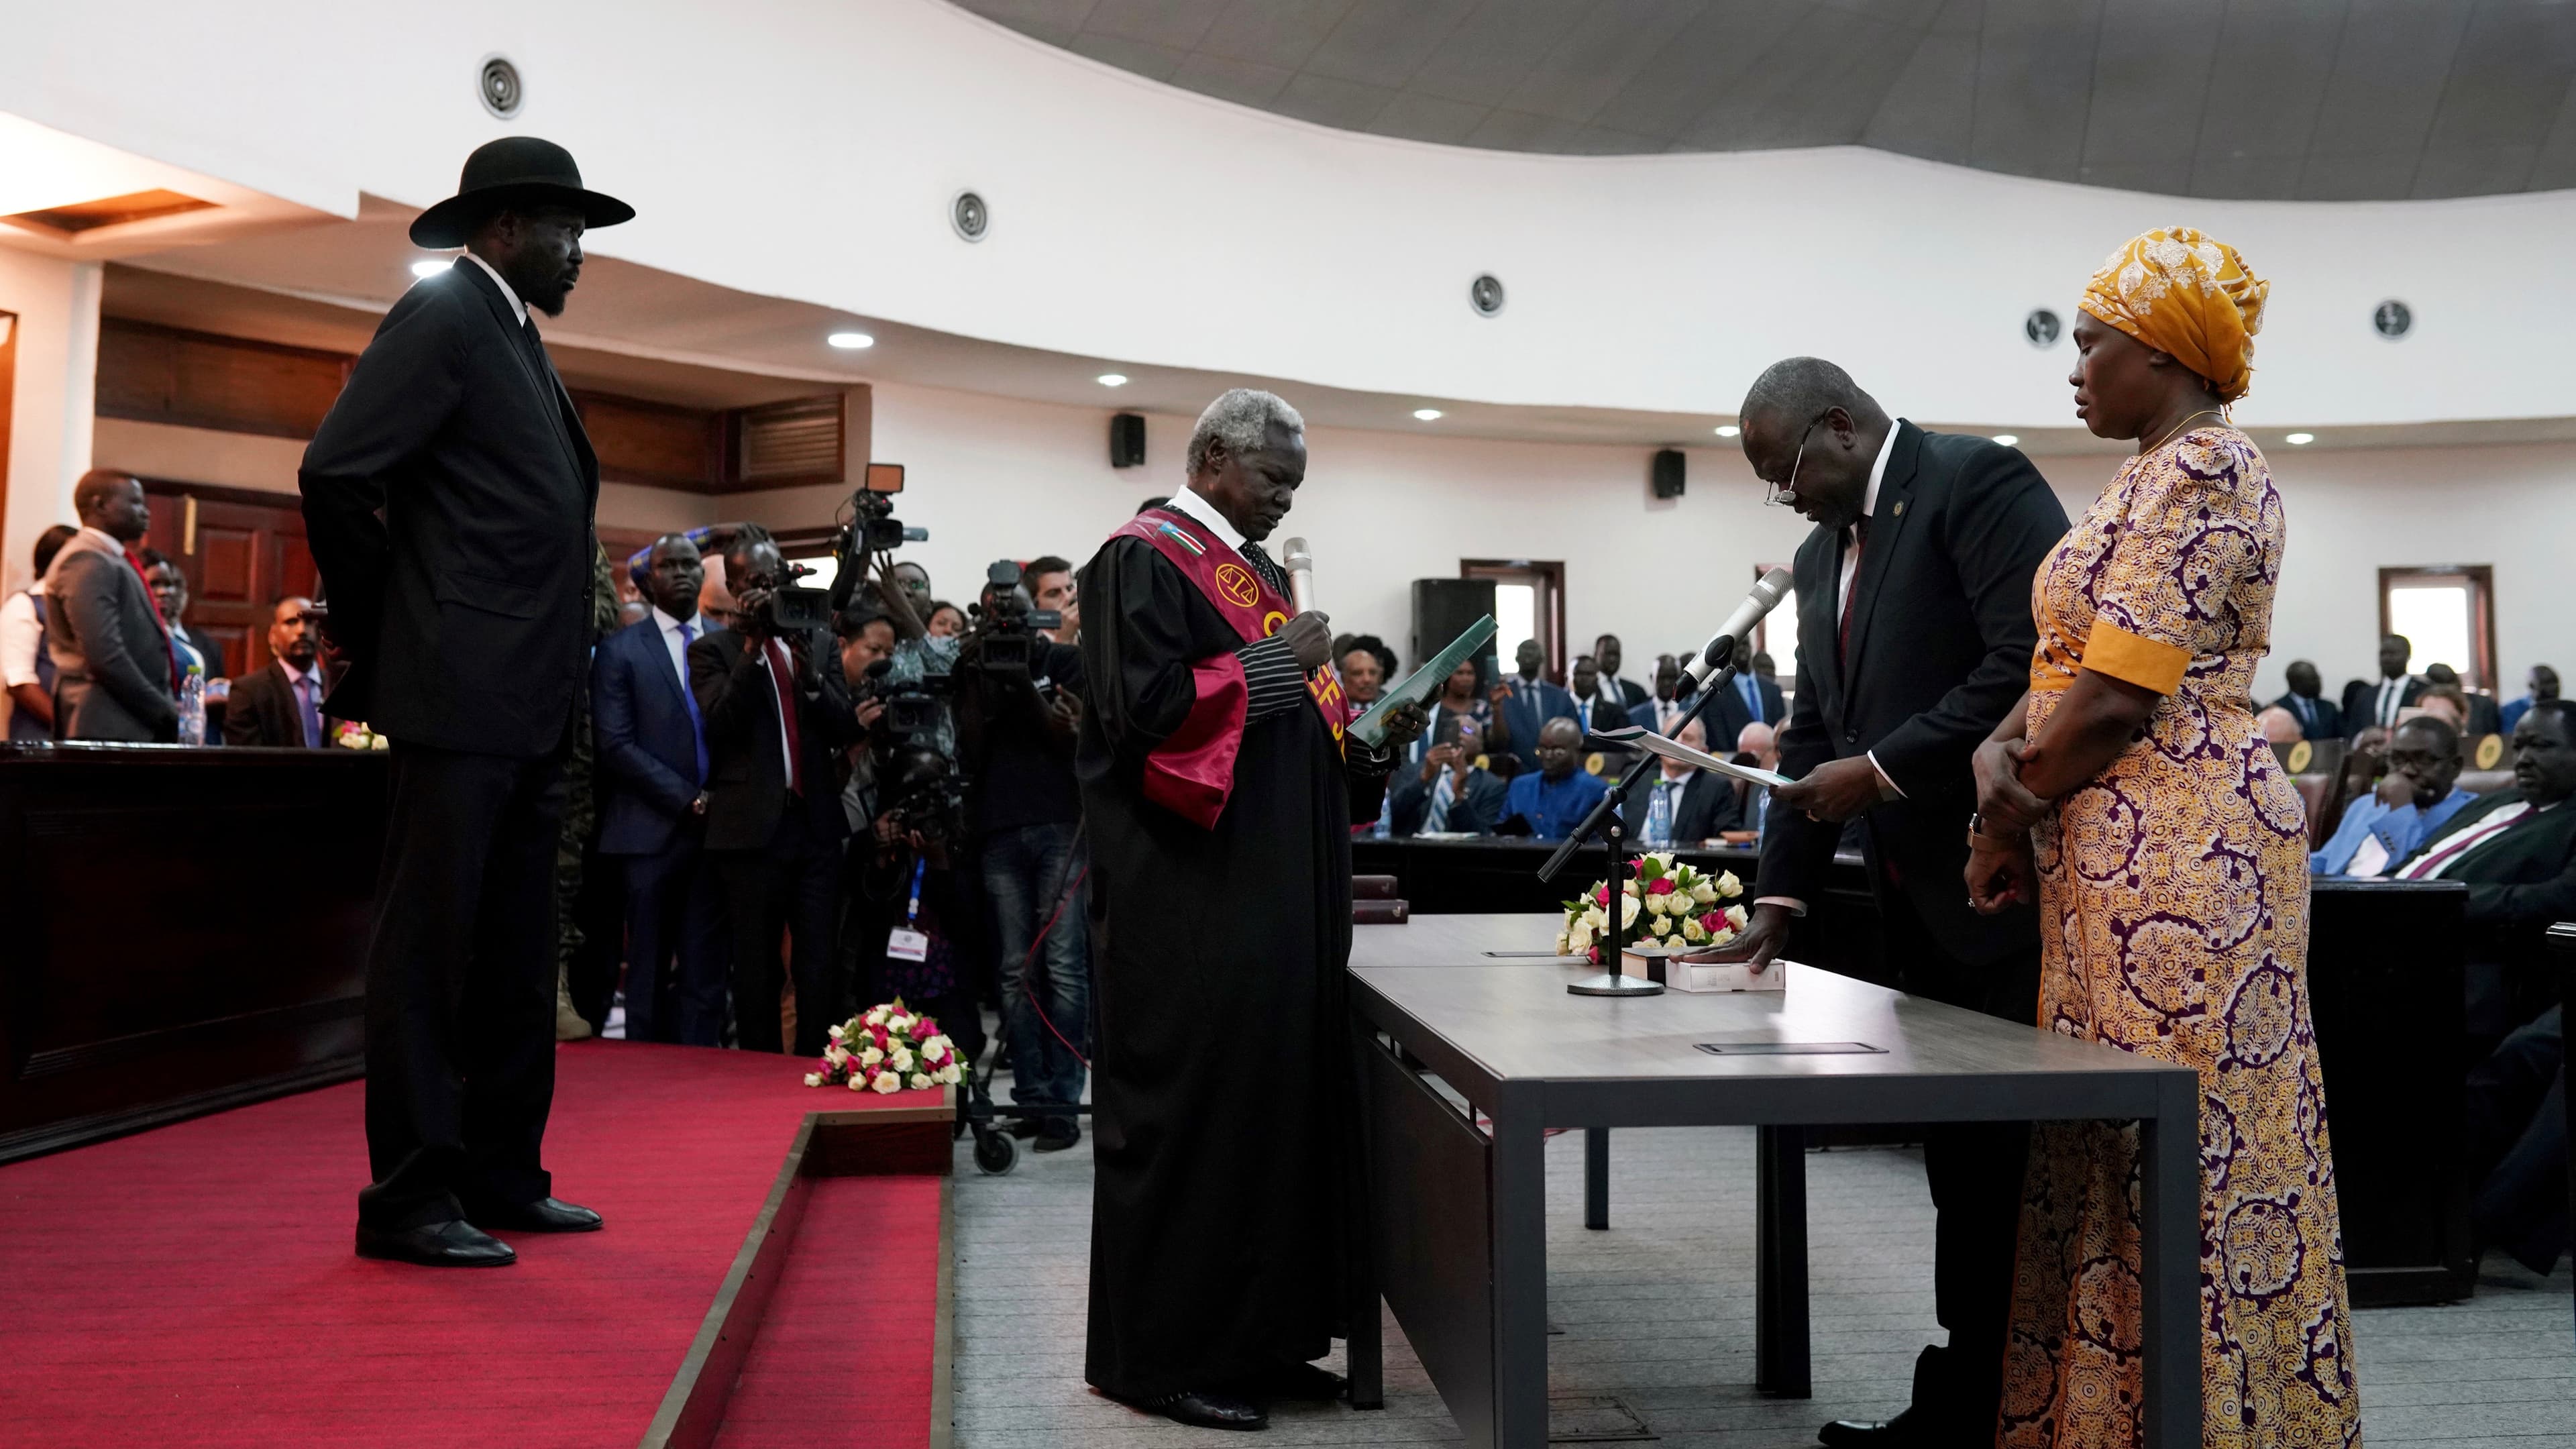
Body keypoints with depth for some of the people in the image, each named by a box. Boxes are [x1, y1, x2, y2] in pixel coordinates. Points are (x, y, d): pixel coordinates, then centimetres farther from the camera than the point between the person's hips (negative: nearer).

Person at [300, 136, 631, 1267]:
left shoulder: (515, 340, 21)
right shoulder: (443, 316, -6)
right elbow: (335, 472, -16)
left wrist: (564, 680, 13)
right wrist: (375, 632, -7)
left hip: (529, 707, 9)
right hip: (461, 697, -9)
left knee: (515, 956, 13)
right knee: (428, 947, -4)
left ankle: (502, 1177, 22)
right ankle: (408, 1200, 4)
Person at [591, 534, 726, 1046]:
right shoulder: (619, 649, 1)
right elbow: (616, 745, -7)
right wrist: (689, 799, -12)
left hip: (716, 830, 2)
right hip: (652, 831, -2)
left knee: (706, 973, 4)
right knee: (650, 974, 6)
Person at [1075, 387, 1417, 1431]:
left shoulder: (1254, 569, 19)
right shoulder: (1143, 559, -7)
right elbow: (1141, 705, -19)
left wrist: (1372, 735, 6)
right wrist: (1272, 666, -15)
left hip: (1278, 895, 9)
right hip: (1190, 897, -9)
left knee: (1284, 1093, 10)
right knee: (1189, 1108, -3)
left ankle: (1256, 1335, 21)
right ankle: (1161, 1353, 9)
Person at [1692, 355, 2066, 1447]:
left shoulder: (1977, 480, -8)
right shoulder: (1823, 553, 17)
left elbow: (2036, 662, -19)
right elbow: (1810, 736, 15)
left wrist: (1882, 771, -16)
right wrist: (1780, 897, 7)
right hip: (1919, 903, 8)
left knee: (2020, 1156, -1)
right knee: (1962, 1162, 11)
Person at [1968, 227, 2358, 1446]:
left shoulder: (2198, 473, -12)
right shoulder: (2155, 478, 20)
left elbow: (2117, 700, -18)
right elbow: (2064, 665, 18)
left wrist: (2012, 815, -6)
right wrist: (1998, 759, 1)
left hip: (2174, 848, -10)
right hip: (2125, 857, 10)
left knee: (2182, 1145, -4)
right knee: (2115, 1147, 13)